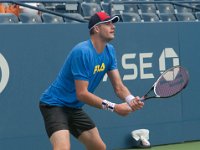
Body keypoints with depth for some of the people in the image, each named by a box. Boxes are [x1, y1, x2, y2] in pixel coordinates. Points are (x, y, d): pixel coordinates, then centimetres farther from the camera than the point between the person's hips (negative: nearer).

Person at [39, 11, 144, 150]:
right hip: (55, 104, -9)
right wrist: (114, 107, -27)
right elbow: (82, 94, -26)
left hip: (74, 108, 9)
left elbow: (118, 87, -2)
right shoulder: (82, 52, -24)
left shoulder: (109, 51, 2)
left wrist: (131, 100, -24)